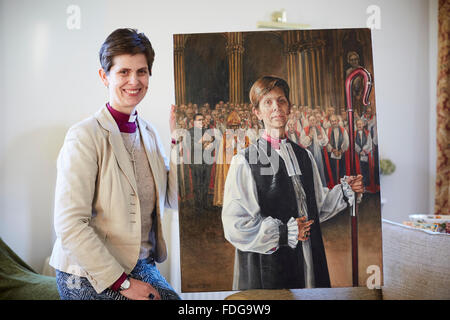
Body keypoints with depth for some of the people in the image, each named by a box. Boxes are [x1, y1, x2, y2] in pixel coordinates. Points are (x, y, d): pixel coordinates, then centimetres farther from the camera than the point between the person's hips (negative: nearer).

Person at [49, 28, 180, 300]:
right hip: (90, 277, -6)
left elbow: (175, 199, 6)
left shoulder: (149, 133, 7)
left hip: (142, 267, 6)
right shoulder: (85, 136, -14)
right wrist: (122, 283, -17)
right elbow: (69, 225, -19)